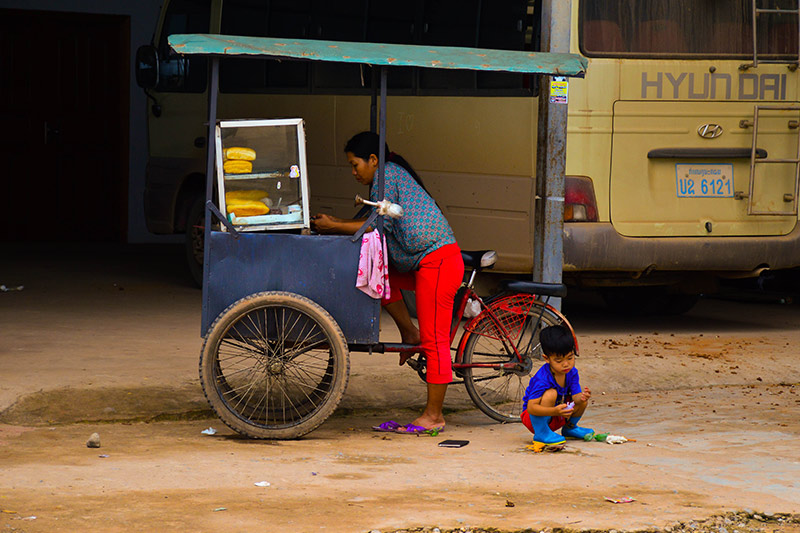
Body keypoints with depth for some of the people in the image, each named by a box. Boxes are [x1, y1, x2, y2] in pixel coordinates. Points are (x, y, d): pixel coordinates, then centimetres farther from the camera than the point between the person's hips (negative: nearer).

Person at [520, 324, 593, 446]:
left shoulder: (572, 372, -8)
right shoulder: (542, 379, -31)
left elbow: (575, 397, -13)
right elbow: (531, 407, -35)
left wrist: (582, 397, -39)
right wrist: (555, 411, -50)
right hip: (534, 418, -7)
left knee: (582, 399, -9)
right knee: (551, 393, -33)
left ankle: (569, 427, 17)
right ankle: (541, 433, -23)